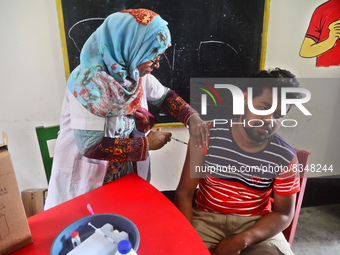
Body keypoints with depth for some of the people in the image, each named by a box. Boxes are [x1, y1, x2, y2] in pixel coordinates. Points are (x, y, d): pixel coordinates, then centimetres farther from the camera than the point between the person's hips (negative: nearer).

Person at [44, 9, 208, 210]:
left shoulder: (136, 72, -9)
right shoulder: (89, 81, -29)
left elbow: (164, 95, 6)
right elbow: (91, 146, -29)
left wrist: (192, 117, -12)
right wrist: (147, 144, -22)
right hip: (87, 181, -6)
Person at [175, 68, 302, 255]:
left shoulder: (285, 158, -10)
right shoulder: (207, 135, -14)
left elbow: (283, 214, -2)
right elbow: (184, 193, -9)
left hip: (256, 223, 2)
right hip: (207, 218, -1)